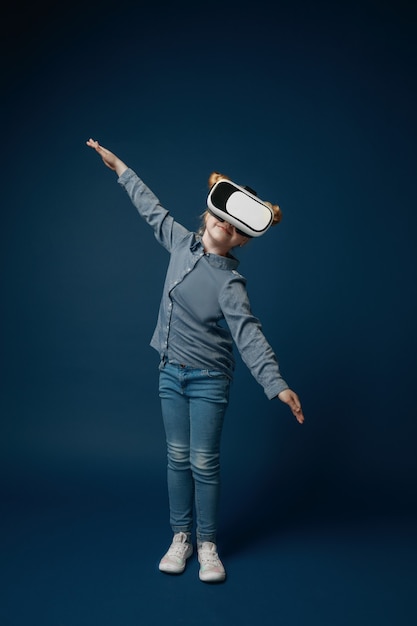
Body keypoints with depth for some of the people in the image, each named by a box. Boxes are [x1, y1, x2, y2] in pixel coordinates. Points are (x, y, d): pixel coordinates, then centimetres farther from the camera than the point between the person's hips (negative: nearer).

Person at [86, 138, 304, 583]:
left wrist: (277, 384, -37)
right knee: (177, 458, 11)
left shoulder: (229, 283, -18)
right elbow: (152, 209, 14)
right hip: (171, 371, 5)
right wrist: (119, 167, 22)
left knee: (204, 463, 1)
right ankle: (180, 538, 23)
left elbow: (249, 336, -25)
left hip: (208, 379, -5)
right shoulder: (182, 243, -1)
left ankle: (207, 545, 17)